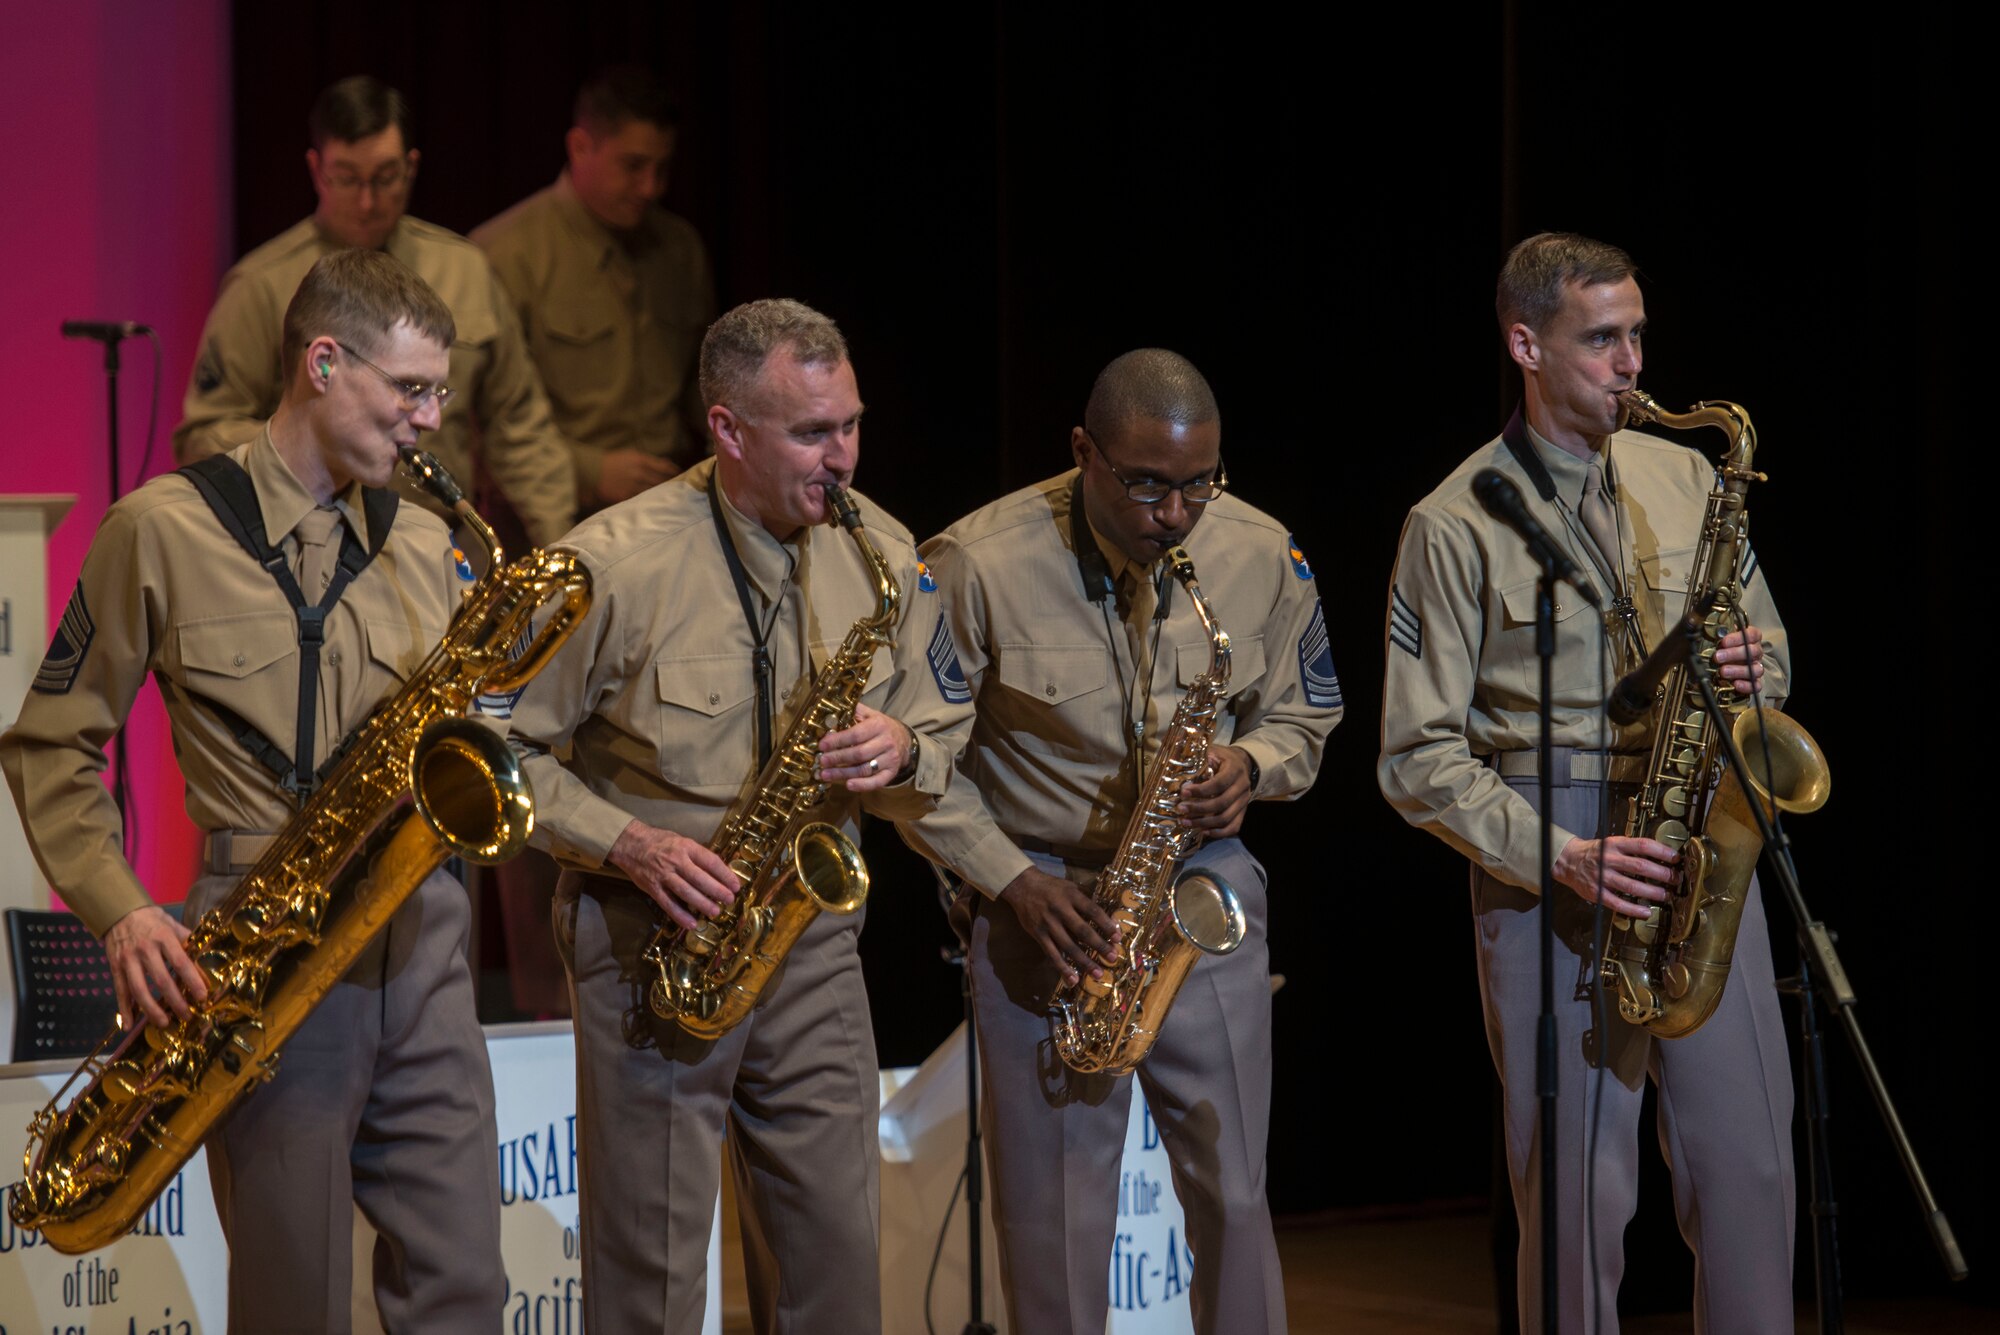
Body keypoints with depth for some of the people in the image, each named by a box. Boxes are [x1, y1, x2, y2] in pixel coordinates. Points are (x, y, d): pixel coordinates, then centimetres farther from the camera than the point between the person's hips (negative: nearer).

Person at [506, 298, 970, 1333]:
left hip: (812, 939, 4)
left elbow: (938, 761, 12)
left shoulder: (881, 557, 3)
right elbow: (508, 752, -7)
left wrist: (901, 753, -12)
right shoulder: (615, 565, -13)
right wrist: (629, 844, -20)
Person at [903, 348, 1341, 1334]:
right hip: (1044, 903, -2)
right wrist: (1010, 879, -15)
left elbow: (1301, 714, 13)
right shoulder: (980, 565, -13)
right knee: (1051, 1211, 2)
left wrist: (1249, 765, -10)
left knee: (1231, 1195, 5)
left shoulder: (1262, 555, -2)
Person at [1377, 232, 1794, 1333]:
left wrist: (1751, 672, -4)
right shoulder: (1455, 526, -2)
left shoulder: (1685, 479, 13)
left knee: (1749, 1165, 1)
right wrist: (1561, 858, -16)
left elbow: (1766, 645, 21)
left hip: (1700, 852, 4)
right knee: (1578, 1189, -3)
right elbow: (1418, 757, -4)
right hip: (1543, 868, -4)